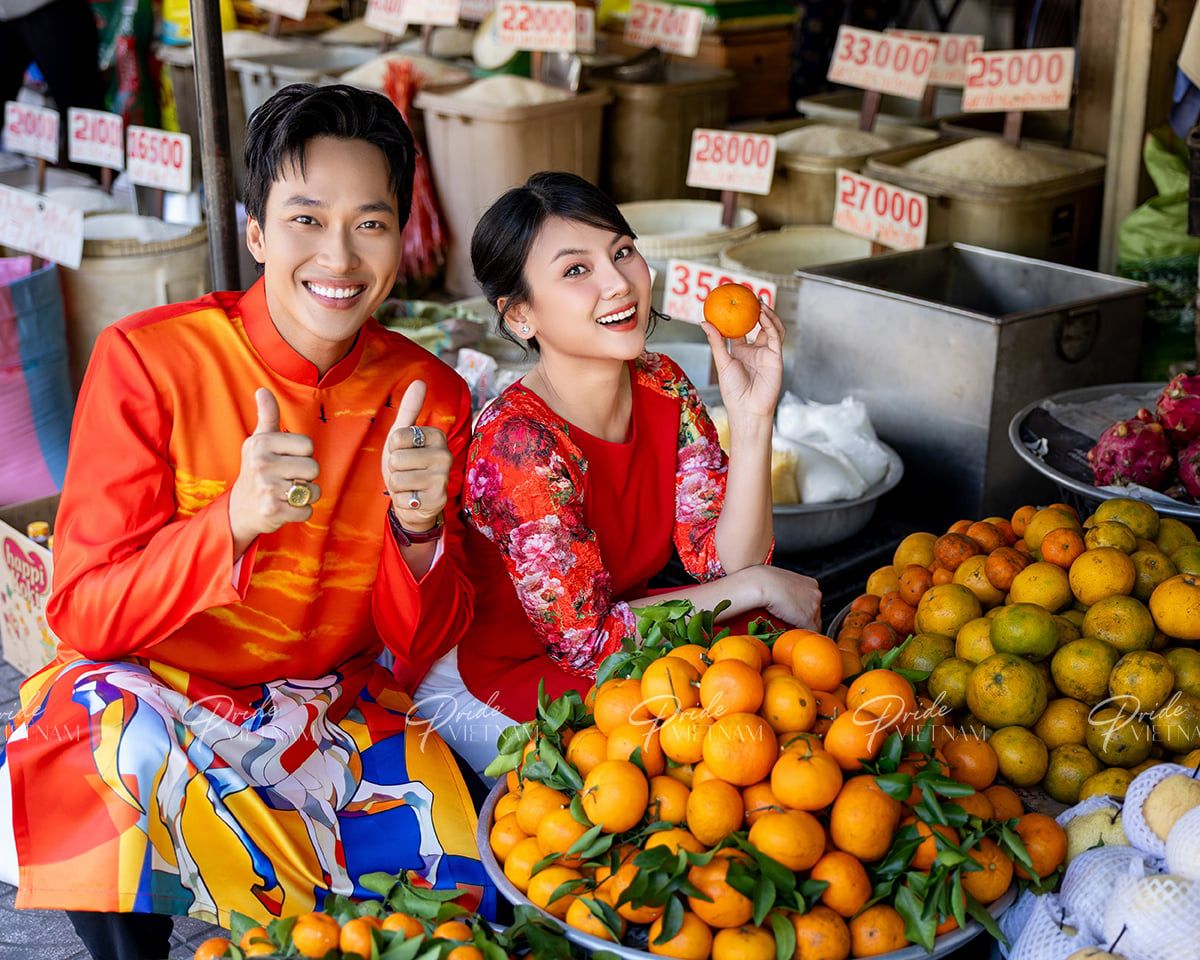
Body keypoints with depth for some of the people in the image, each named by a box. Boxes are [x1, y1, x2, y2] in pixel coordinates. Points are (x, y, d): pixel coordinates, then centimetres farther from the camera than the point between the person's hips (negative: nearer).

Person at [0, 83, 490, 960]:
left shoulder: (431, 397, -5)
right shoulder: (147, 359, -13)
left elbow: (421, 647, -2)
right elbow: (83, 616, -15)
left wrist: (420, 528, -24)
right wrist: (232, 521, -33)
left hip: (335, 708, 3)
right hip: (152, 692, -2)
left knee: (467, 883, -18)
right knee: (125, 746, -35)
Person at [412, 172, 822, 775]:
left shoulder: (662, 385, -6)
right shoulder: (518, 441, -28)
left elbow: (726, 563, -10)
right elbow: (589, 642, -26)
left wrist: (751, 418, -23)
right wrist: (757, 586, -18)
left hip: (608, 639, 7)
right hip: (492, 688, -7)